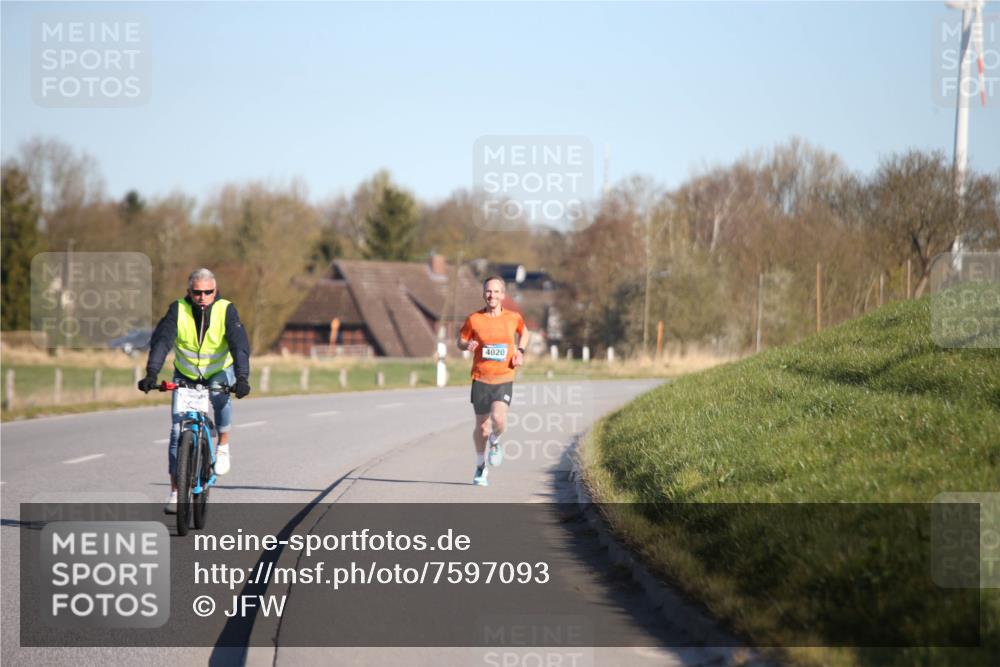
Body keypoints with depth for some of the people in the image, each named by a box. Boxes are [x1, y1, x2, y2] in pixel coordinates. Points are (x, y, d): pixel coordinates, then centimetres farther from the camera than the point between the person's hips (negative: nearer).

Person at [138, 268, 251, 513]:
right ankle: (175, 491, -1)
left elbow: (240, 344, -30)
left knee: (220, 397, -35)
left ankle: (223, 445, -10)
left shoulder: (226, 310, -21)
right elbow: (161, 341, -30)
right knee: (178, 430, -8)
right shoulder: (178, 310, -20)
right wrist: (151, 374, -44)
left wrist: (242, 378, -45)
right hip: (185, 375, 1)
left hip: (220, 371, -1)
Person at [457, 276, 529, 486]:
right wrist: (468, 345, -15)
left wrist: (520, 351, 5)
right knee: (482, 426, 6)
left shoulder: (514, 318, 1)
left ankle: (495, 441, 15)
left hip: (504, 379, 0)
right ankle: (481, 467, 27)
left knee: (498, 419, -22)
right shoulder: (473, 319, -3)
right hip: (481, 379, 0)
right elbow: (461, 341, 8)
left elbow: (523, 332, 22)